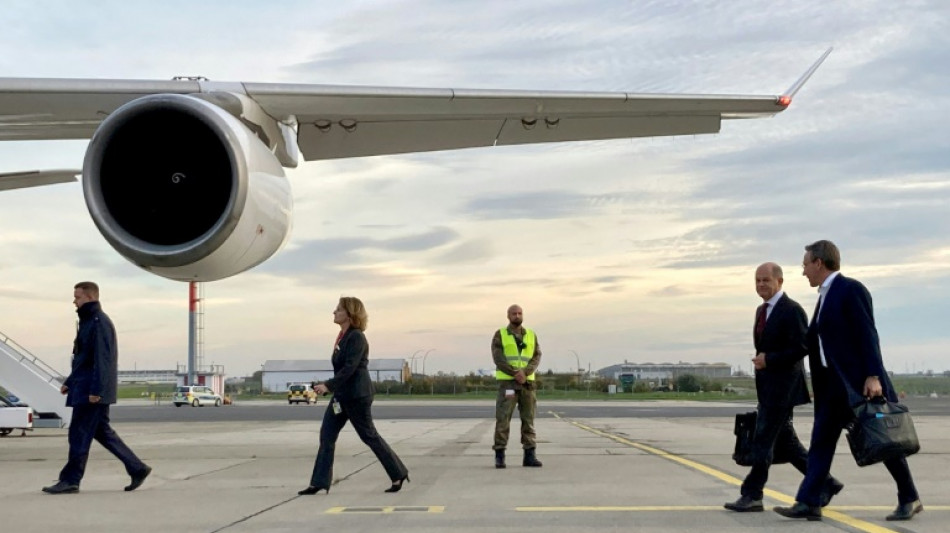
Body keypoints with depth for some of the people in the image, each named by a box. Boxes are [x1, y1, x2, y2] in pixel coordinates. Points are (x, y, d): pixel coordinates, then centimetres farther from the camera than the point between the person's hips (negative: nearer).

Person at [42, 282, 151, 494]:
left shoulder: (99, 322, -14)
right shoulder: (88, 321, 18)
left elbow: (102, 359, -21)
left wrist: (96, 389, -24)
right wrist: (69, 382, 23)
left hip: (91, 391, -10)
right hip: (84, 388, 10)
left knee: (80, 433, -4)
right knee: (102, 431, 11)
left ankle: (70, 480, 3)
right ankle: (137, 468, 13)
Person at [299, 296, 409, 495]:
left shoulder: (356, 337, -17)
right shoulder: (343, 336, 11)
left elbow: (349, 368, -25)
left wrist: (328, 385, -30)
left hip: (356, 395, -9)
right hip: (342, 394, 9)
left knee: (369, 436, 0)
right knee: (327, 435, 3)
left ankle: (399, 474, 13)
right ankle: (319, 483, 5)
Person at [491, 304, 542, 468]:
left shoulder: (531, 336, 10)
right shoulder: (499, 335, 1)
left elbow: (536, 357, -1)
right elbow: (498, 359, -11)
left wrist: (524, 373, -19)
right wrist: (515, 374, -21)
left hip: (527, 382, 3)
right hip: (507, 382, -3)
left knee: (528, 419, 2)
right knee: (503, 419, -8)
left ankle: (529, 456, 6)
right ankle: (499, 457, -4)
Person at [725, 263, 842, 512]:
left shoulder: (792, 310, -12)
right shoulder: (762, 310, 16)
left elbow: (802, 348, -18)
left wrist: (769, 359, -19)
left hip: (783, 386, -9)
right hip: (768, 388, 9)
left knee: (763, 440, -7)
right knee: (785, 443, 11)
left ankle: (751, 496, 0)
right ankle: (826, 484, 22)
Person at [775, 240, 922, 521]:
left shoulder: (851, 289, -11)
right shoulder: (826, 296, 15)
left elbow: (868, 335, -17)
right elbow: (814, 339, 19)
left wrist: (873, 376, -22)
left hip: (861, 380, -9)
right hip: (834, 383, 9)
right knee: (821, 440, 1)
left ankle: (909, 499, 18)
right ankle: (808, 503, -1)